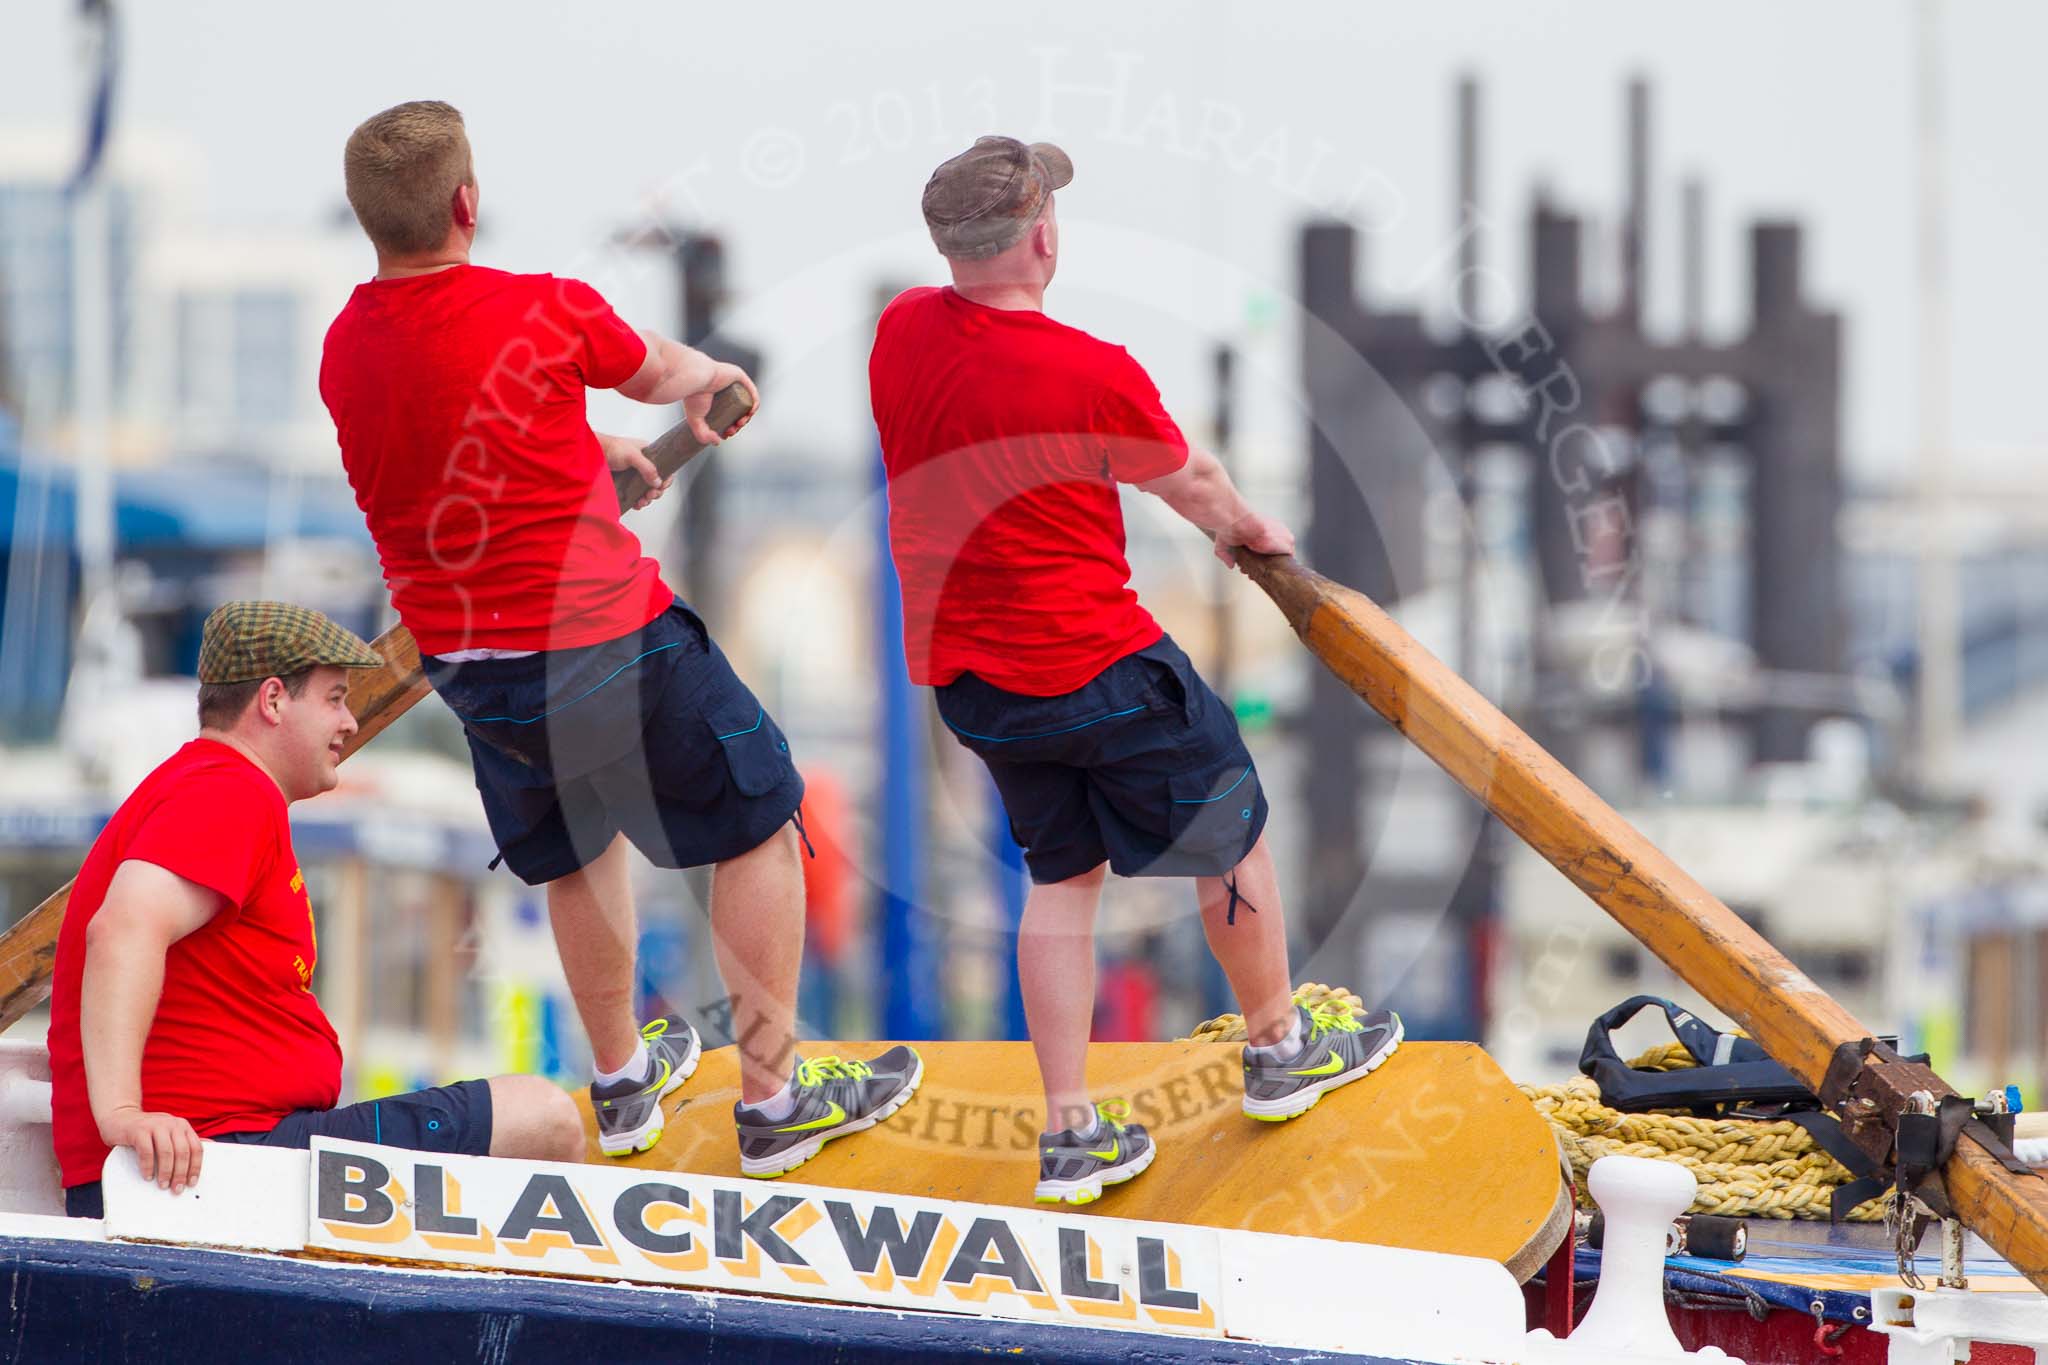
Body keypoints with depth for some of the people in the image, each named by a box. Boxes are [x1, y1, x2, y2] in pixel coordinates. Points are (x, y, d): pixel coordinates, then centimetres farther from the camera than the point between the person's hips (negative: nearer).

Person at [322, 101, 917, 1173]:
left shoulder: (345, 350, -1)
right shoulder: (542, 312, -19)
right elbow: (658, 372, 4)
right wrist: (708, 377, 29)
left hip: (462, 662, 6)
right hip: (601, 637, -6)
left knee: (579, 853, 28)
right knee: (758, 827, 11)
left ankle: (621, 1082, 40)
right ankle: (773, 1100, 15)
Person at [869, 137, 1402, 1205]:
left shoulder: (901, 334, -6)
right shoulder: (1094, 375, -23)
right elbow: (1188, 484, -3)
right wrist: (1248, 531, 21)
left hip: (964, 669, 6)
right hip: (1097, 665, -6)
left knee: (1061, 876, 18)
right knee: (1230, 836, 16)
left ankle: (1070, 1134, 14)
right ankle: (1279, 1047, 34)